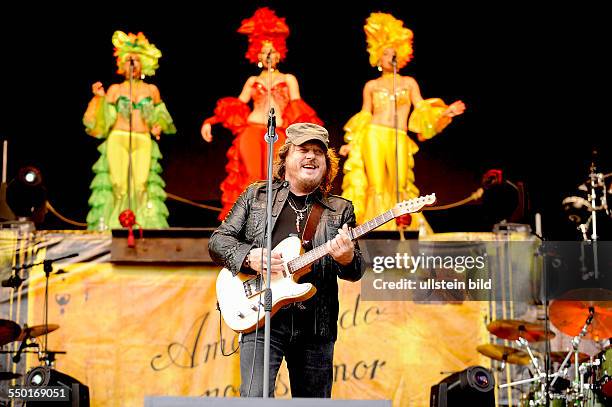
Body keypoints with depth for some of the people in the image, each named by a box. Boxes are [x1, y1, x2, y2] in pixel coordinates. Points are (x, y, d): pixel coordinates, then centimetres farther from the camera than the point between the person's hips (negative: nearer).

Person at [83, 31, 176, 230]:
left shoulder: (152, 90, 16)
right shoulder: (115, 89, 12)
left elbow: (159, 116, 24)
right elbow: (103, 119, 9)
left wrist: (158, 127, 4)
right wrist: (98, 97, -4)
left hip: (143, 141, 1)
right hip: (117, 139, -1)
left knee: (141, 185, -16)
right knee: (118, 184, -15)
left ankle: (142, 224, -12)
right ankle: (114, 224, -9)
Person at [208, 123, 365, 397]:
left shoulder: (340, 210, 12)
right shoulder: (255, 196, 10)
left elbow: (356, 271, 7)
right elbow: (218, 241, 9)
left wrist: (347, 259, -17)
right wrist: (249, 257, -11)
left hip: (316, 326, 2)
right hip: (261, 320, -2)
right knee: (255, 397, -19)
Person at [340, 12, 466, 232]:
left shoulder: (409, 82, 17)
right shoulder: (371, 86, 16)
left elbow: (421, 111, 11)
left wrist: (444, 113, -4)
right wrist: (351, 145, 10)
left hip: (400, 140, 0)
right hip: (374, 136, 0)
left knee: (401, 187, -13)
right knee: (377, 187, -9)